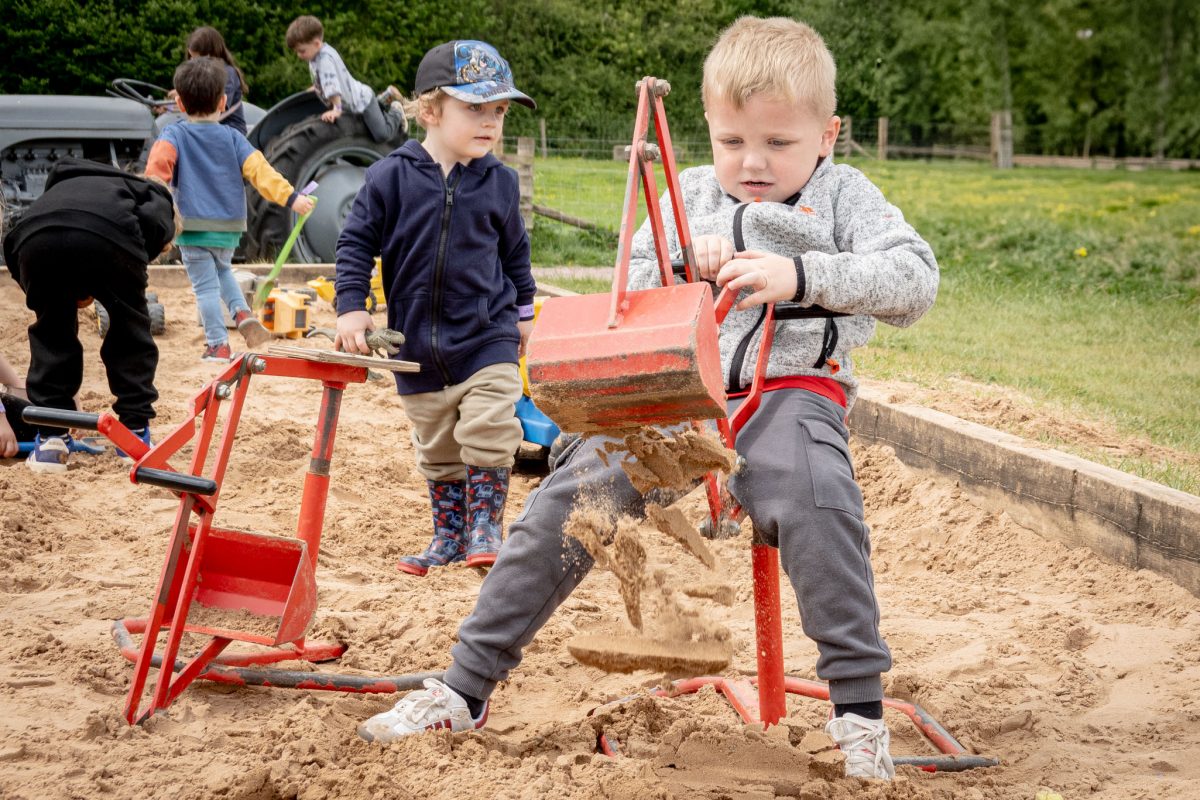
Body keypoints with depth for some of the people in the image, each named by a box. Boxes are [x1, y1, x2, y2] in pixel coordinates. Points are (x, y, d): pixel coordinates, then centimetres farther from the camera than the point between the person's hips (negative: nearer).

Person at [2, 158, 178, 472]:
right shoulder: (154, 196, 34)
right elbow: (154, 223, 8)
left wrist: (72, 292, 31)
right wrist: (131, 267, 21)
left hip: (35, 236, 3)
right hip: (106, 236, -3)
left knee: (51, 334, 26)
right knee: (130, 332, 22)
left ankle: (50, 438, 20)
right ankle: (135, 433, 23)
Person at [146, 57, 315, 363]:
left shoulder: (174, 135, -3)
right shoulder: (232, 138, 4)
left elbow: (160, 160, -24)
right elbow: (258, 169, -6)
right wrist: (290, 197, -10)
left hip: (193, 226, -4)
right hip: (229, 228, 4)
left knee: (206, 286, 3)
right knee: (222, 270, 28)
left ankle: (218, 346, 3)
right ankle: (243, 314, 8)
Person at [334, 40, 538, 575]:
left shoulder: (499, 182, -1)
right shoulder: (391, 177, -9)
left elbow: (514, 249, 14)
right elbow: (356, 243, -4)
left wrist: (522, 311, 20)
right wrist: (351, 308, -12)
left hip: (487, 337, 0)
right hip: (418, 345, 0)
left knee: (488, 436, -9)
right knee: (436, 449, 12)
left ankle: (485, 527, 7)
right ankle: (449, 533, 26)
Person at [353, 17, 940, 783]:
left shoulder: (844, 195, 7)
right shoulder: (688, 194, 19)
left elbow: (915, 278, -8)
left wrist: (801, 274, -20)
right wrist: (684, 265, -6)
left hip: (788, 386, -4)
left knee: (815, 501, -36)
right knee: (563, 504, -9)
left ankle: (860, 705, -25)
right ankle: (466, 686, 2)